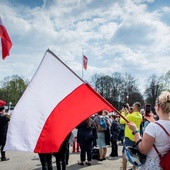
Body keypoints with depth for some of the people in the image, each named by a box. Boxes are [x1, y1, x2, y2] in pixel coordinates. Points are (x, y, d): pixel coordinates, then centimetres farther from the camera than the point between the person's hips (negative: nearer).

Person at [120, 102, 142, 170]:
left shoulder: (131, 116, -20)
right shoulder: (140, 116, 4)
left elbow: (122, 121, -11)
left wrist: (123, 113, 0)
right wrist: (128, 113, 10)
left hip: (129, 137, -7)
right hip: (136, 137, 7)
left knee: (124, 153, 1)